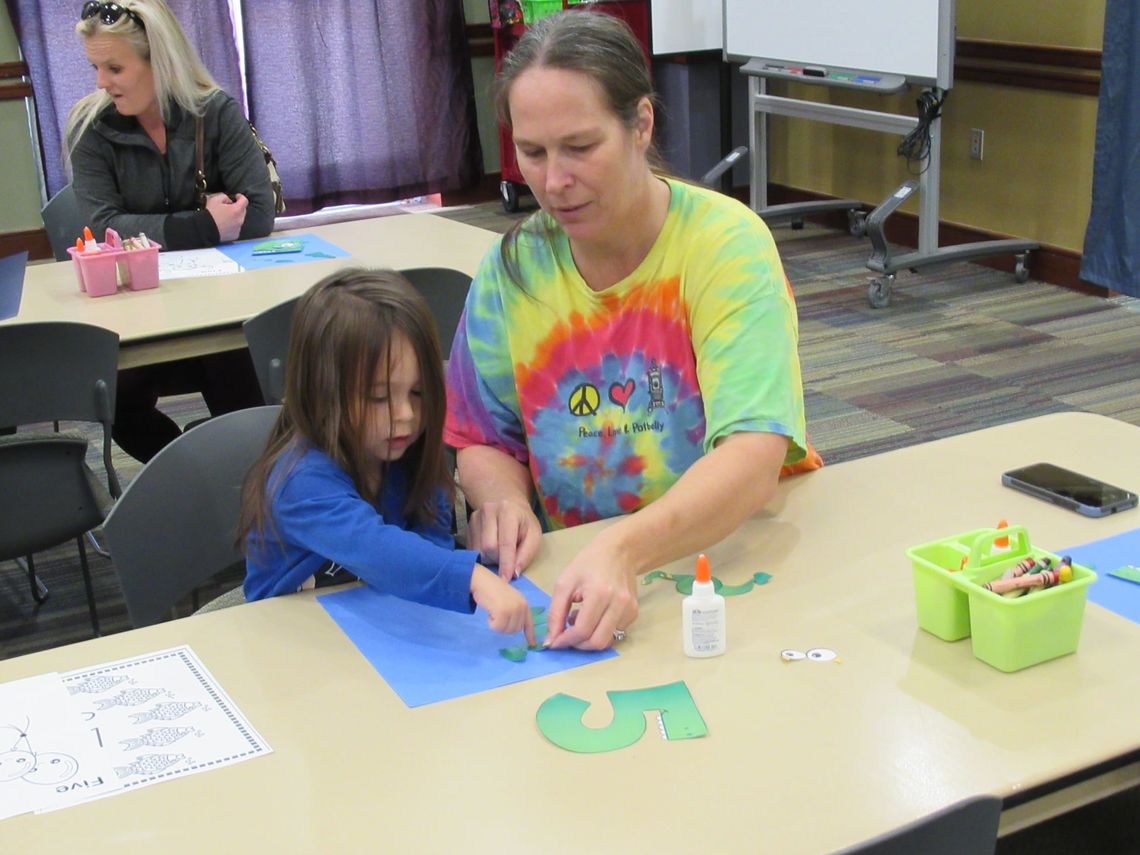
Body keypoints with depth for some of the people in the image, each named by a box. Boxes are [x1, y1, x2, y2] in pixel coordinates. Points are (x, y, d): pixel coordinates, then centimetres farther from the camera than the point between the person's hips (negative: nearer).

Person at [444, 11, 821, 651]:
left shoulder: (727, 244, -14)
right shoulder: (513, 267, -1)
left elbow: (755, 462, -25)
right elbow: (485, 443, 7)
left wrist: (624, 550, -40)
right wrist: (504, 499, -15)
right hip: (577, 572, 4)